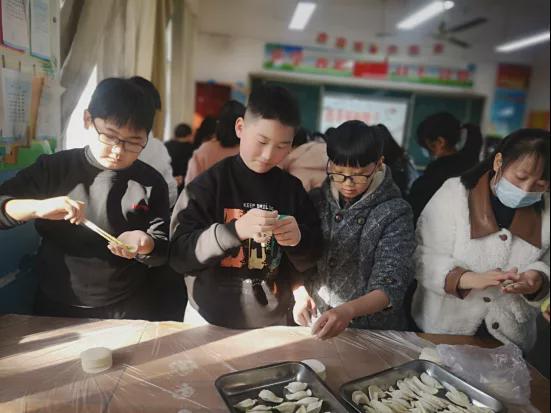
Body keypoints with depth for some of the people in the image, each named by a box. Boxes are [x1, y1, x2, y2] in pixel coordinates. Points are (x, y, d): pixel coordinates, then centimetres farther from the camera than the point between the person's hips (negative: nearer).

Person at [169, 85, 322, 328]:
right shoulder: (208, 184, -12)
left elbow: (309, 262, 3)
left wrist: (298, 241, -19)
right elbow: (178, 254, -15)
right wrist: (235, 230, -28)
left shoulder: (292, 189, -3)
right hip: (210, 320, -2)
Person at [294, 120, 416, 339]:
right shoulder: (316, 200, 1)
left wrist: (348, 310, -30)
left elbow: (390, 286, -15)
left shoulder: (395, 213, -9)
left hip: (372, 330, -2)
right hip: (314, 326, 2)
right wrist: (300, 293, -8)